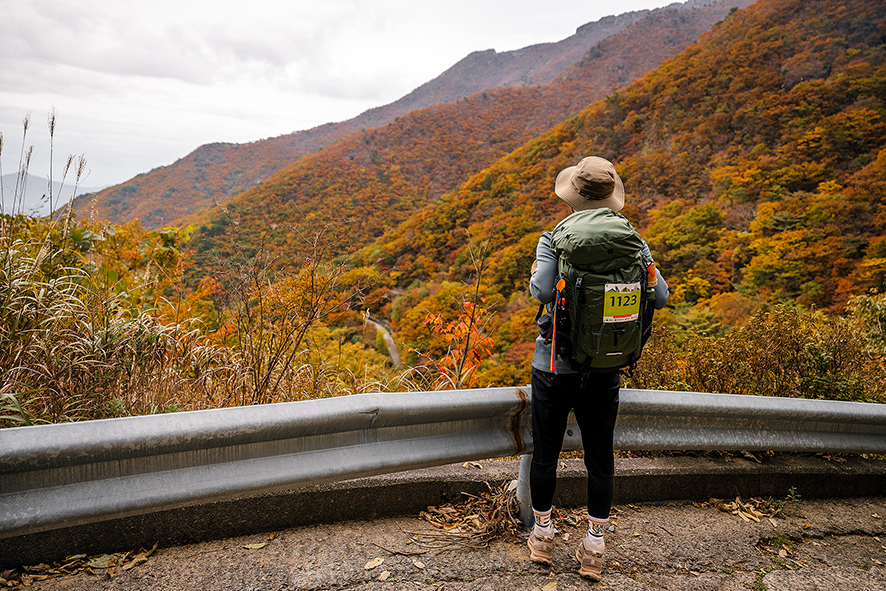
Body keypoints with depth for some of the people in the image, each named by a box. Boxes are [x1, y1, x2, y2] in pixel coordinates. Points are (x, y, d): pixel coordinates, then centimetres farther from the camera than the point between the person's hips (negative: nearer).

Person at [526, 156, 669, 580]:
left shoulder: (553, 241, -10)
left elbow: (542, 292, -23)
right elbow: (660, 296, -3)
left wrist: (534, 277, -2)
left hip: (554, 365, -2)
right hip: (605, 369, 2)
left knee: (545, 454, 14)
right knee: (600, 459, 14)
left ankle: (542, 535, 31)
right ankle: (593, 549, 25)